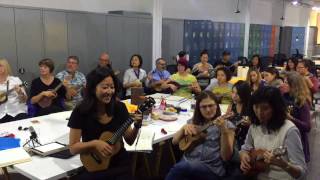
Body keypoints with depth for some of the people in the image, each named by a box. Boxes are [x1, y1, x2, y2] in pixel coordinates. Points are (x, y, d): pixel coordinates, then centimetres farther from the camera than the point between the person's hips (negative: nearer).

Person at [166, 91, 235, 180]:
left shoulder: (227, 125, 1)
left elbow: (226, 157, -8)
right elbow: (174, 141, 16)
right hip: (187, 163, 4)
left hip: (211, 169, -3)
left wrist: (224, 131, -21)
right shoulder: (194, 121, 15)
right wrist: (184, 128, -2)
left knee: (177, 169, -30)